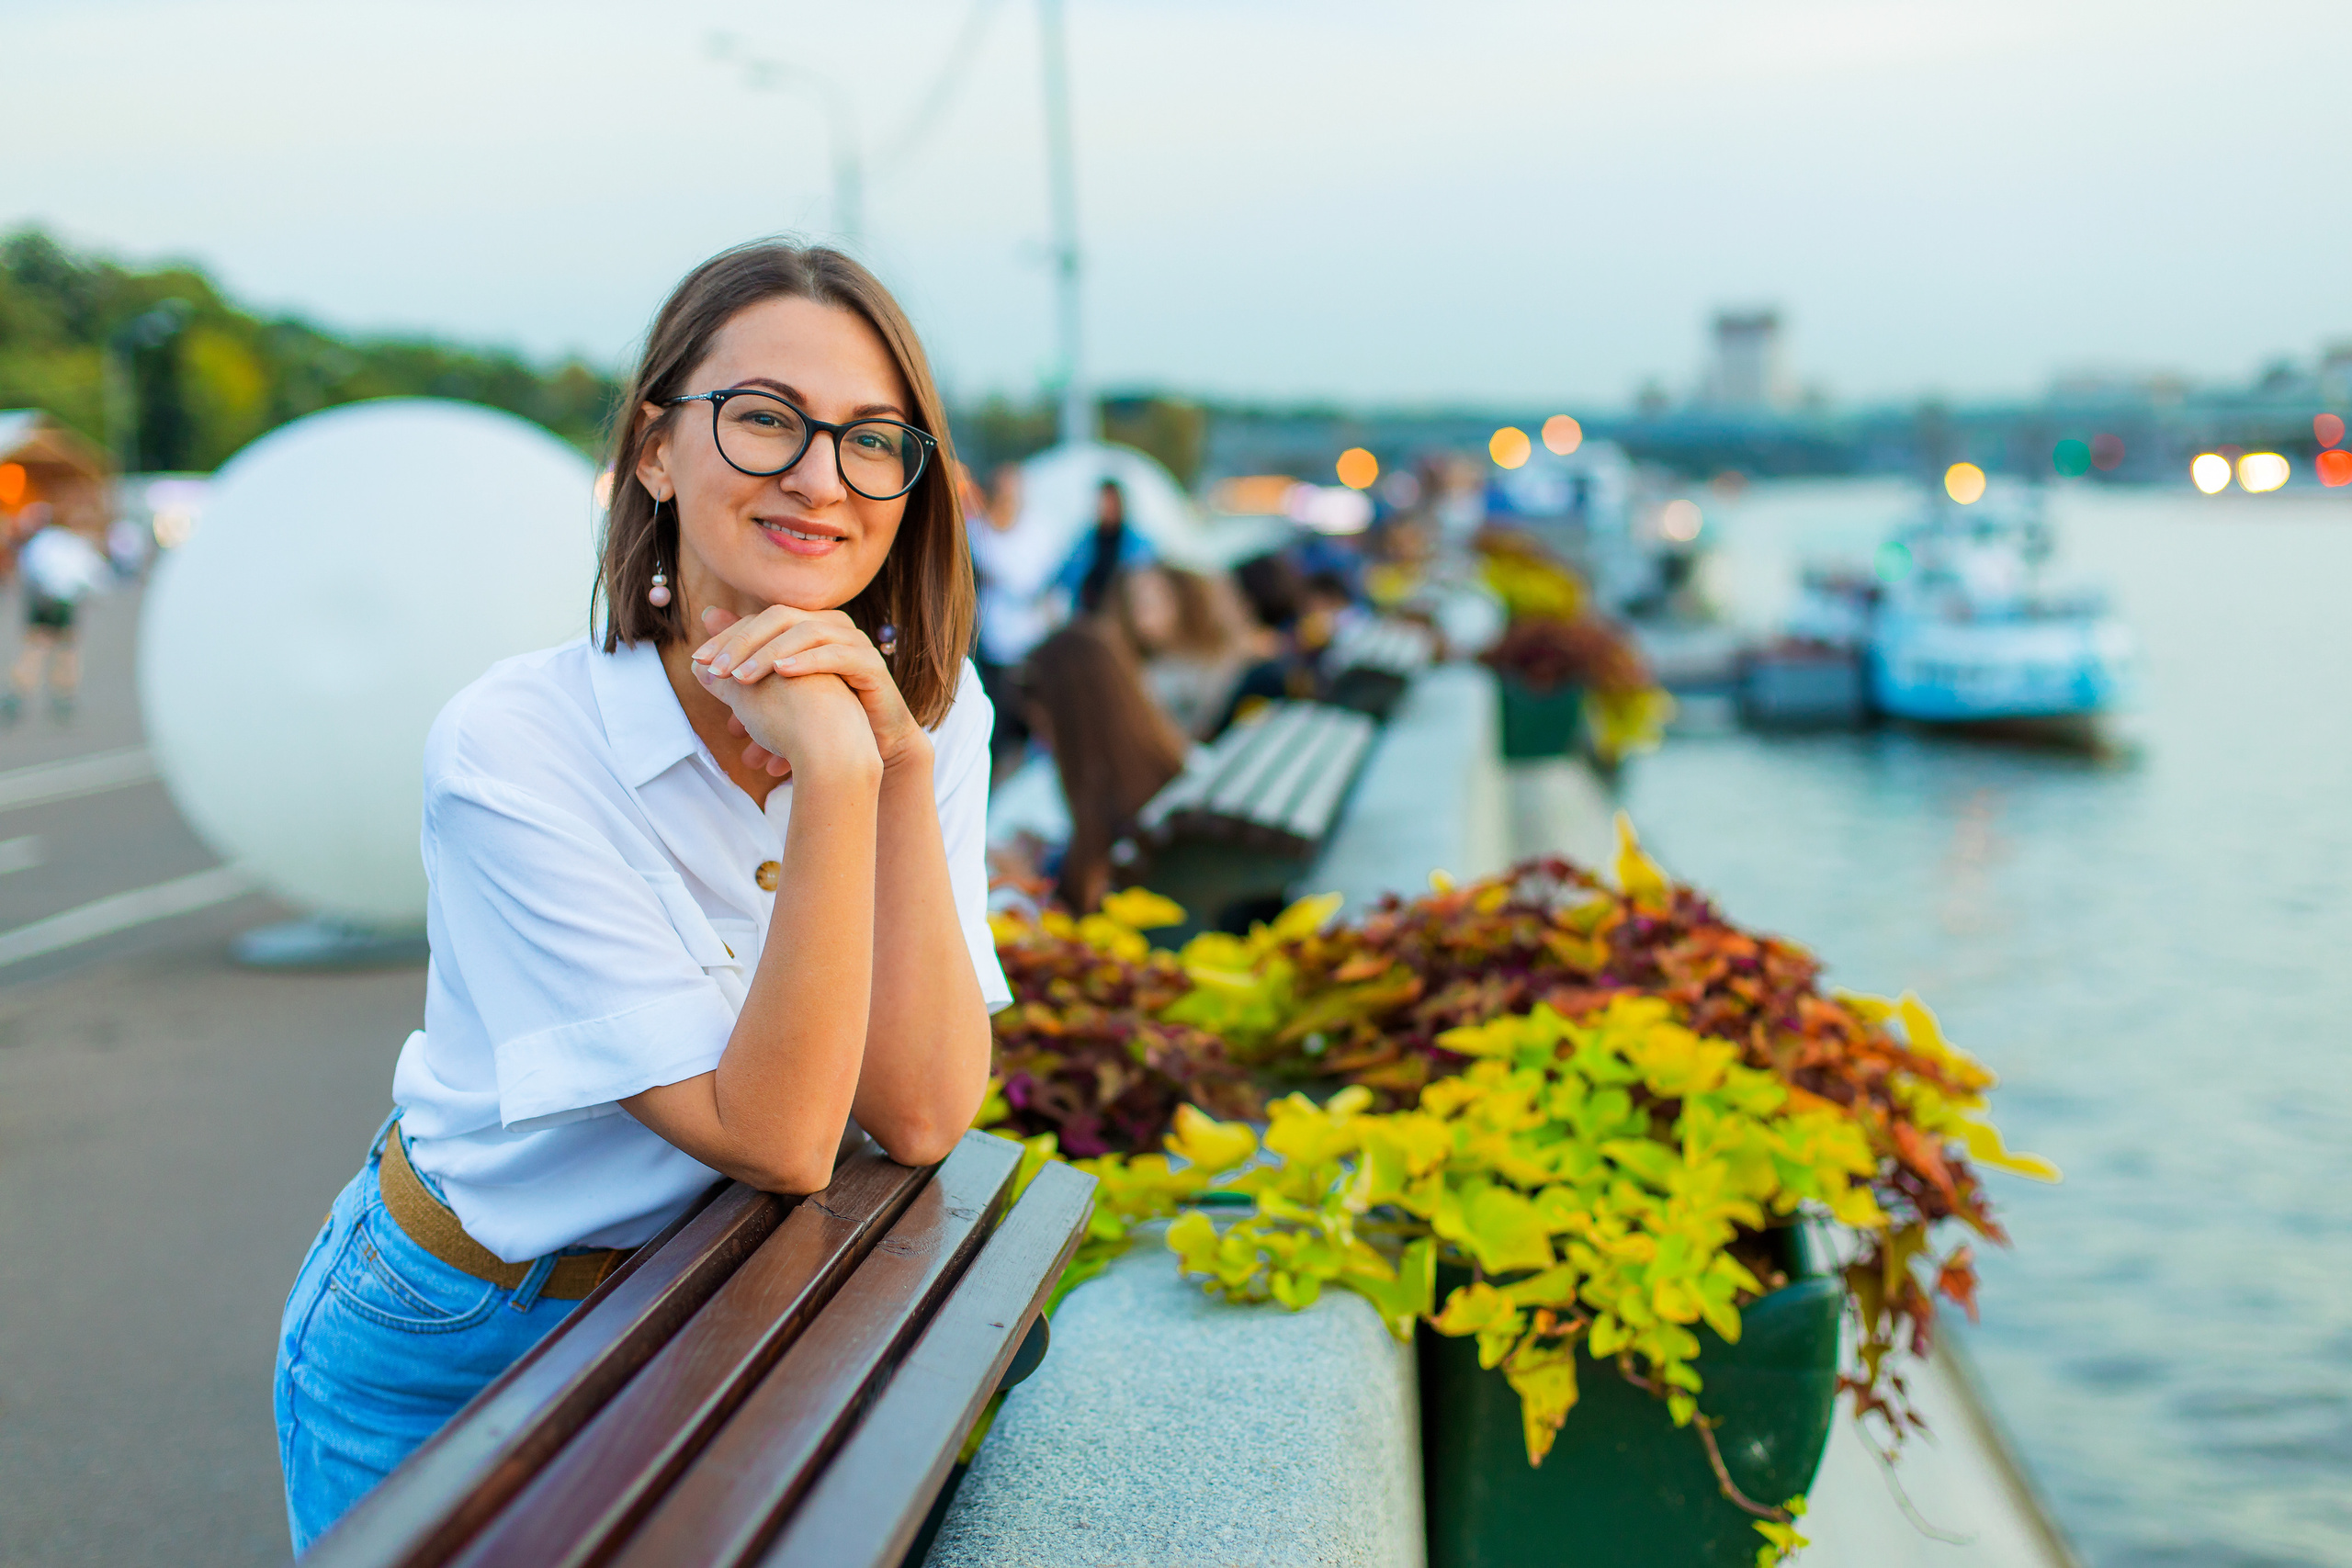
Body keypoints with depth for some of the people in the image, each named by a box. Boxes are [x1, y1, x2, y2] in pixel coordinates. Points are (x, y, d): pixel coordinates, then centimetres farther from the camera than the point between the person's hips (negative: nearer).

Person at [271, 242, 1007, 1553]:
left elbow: (920, 1119, -20)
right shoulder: (512, 748, -25)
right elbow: (775, 1139, -27)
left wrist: (901, 762, -29)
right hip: (454, 1350, -3)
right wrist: (831, 781, -37)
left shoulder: (933, 711, -11)